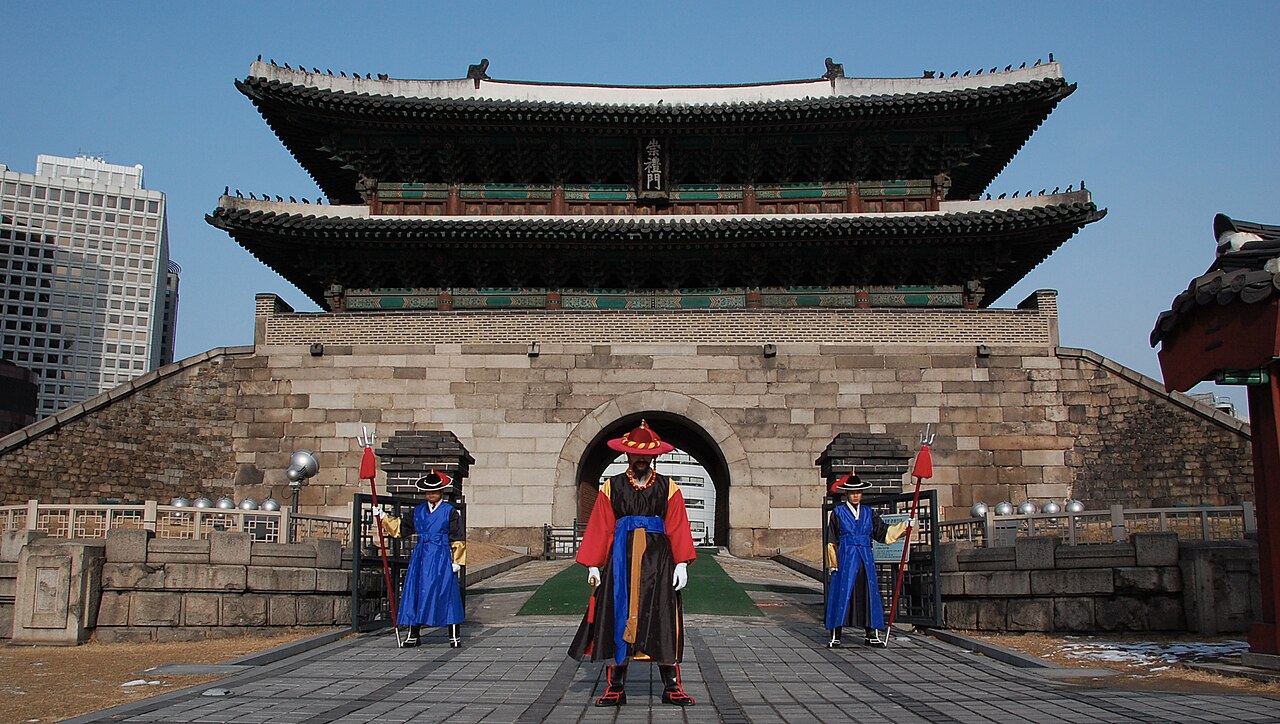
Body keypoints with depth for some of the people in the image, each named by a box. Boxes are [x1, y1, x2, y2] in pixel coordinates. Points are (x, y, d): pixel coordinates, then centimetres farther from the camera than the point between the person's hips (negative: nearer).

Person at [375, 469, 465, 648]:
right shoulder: (418, 511, 12)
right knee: (415, 593, 4)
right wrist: (383, 517, 13)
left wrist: (456, 561, -6)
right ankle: (413, 635, 14)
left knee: (446, 594, -5)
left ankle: (455, 636, 1)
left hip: (442, 558, -5)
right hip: (420, 557, 5)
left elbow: (458, 538, -1)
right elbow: (401, 528, 20)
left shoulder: (450, 511, -1)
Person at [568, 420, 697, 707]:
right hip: (620, 560, 0)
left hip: (658, 561, 0)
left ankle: (672, 688, 7)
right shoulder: (612, 487, 7)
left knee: (663, 621, 0)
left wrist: (682, 564, -8)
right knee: (617, 621, 1)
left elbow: (678, 528, 2)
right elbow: (599, 528, 4)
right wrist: (593, 565, -2)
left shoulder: (668, 488, 7)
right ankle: (615, 688, 9)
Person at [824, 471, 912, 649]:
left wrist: (904, 526, 6)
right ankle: (835, 636, -1)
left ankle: (871, 635, 15)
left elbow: (882, 531, 14)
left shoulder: (869, 512, 12)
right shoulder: (838, 512, 2)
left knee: (868, 593, 6)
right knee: (842, 593, -6)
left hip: (865, 559, 4)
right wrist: (833, 564, -3)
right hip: (845, 558, -4)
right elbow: (832, 540, 2)